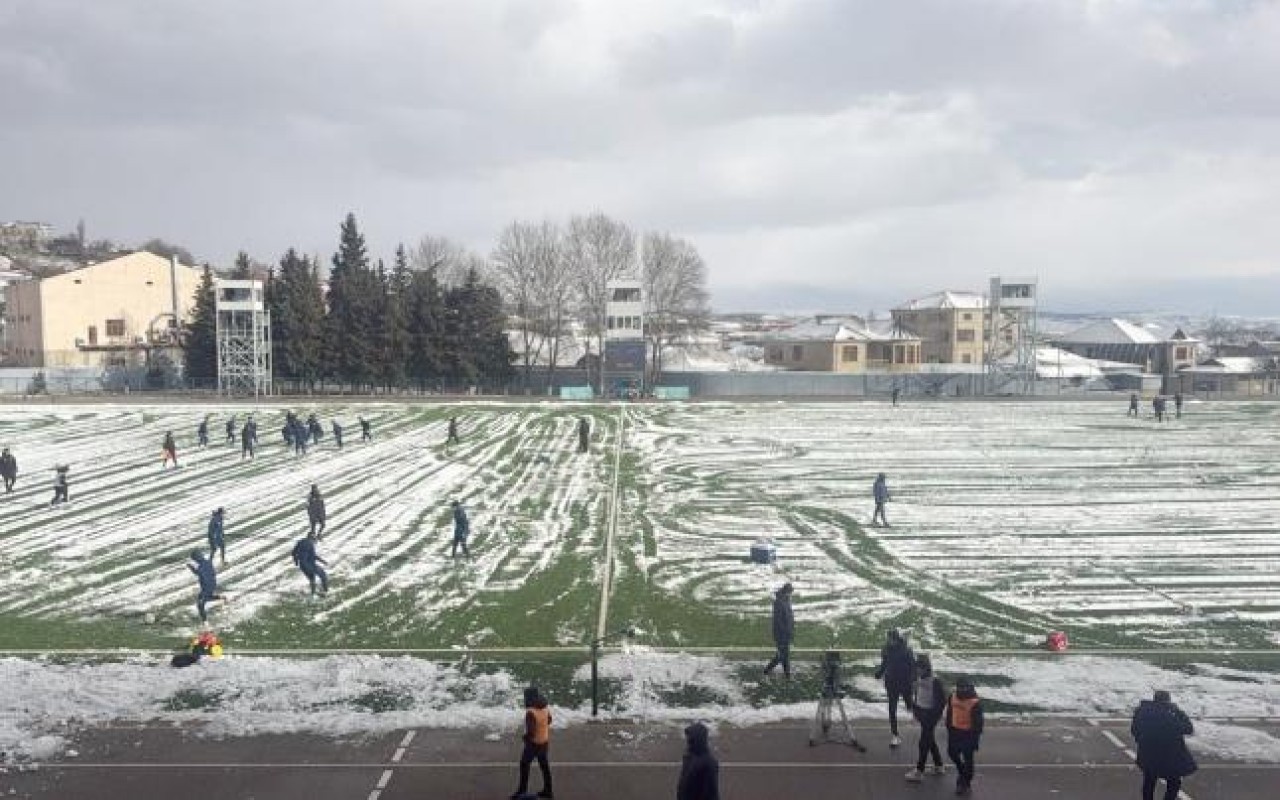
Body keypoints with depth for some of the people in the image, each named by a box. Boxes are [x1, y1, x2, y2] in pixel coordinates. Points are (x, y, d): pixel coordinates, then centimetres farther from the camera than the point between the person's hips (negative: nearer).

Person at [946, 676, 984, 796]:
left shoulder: (975, 703, -21)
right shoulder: (952, 697, -4)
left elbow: (978, 723, -14)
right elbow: (949, 714, 11)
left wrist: (975, 739, -12)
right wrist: (949, 729, 16)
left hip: (968, 733, -6)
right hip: (955, 731, 6)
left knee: (967, 758, 6)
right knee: (952, 753, 18)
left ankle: (966, 783, 23)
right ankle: (962, 772, 45)